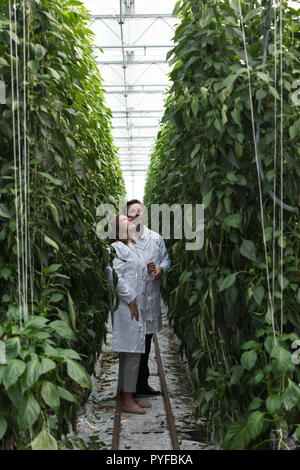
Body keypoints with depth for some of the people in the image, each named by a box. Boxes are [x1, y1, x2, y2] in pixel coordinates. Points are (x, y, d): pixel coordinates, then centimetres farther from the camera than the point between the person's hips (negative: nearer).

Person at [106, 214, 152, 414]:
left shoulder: (132, 247, 20)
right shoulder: (115, 248, -10)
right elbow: (115, 277, -18)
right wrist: (130, 299, -16)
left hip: (137, 305, 9)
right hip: (126, 307, -9)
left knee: (133, 352, 11)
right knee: (132, 352, -8)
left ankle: (130, 395, 19)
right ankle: (127, 400, -2)